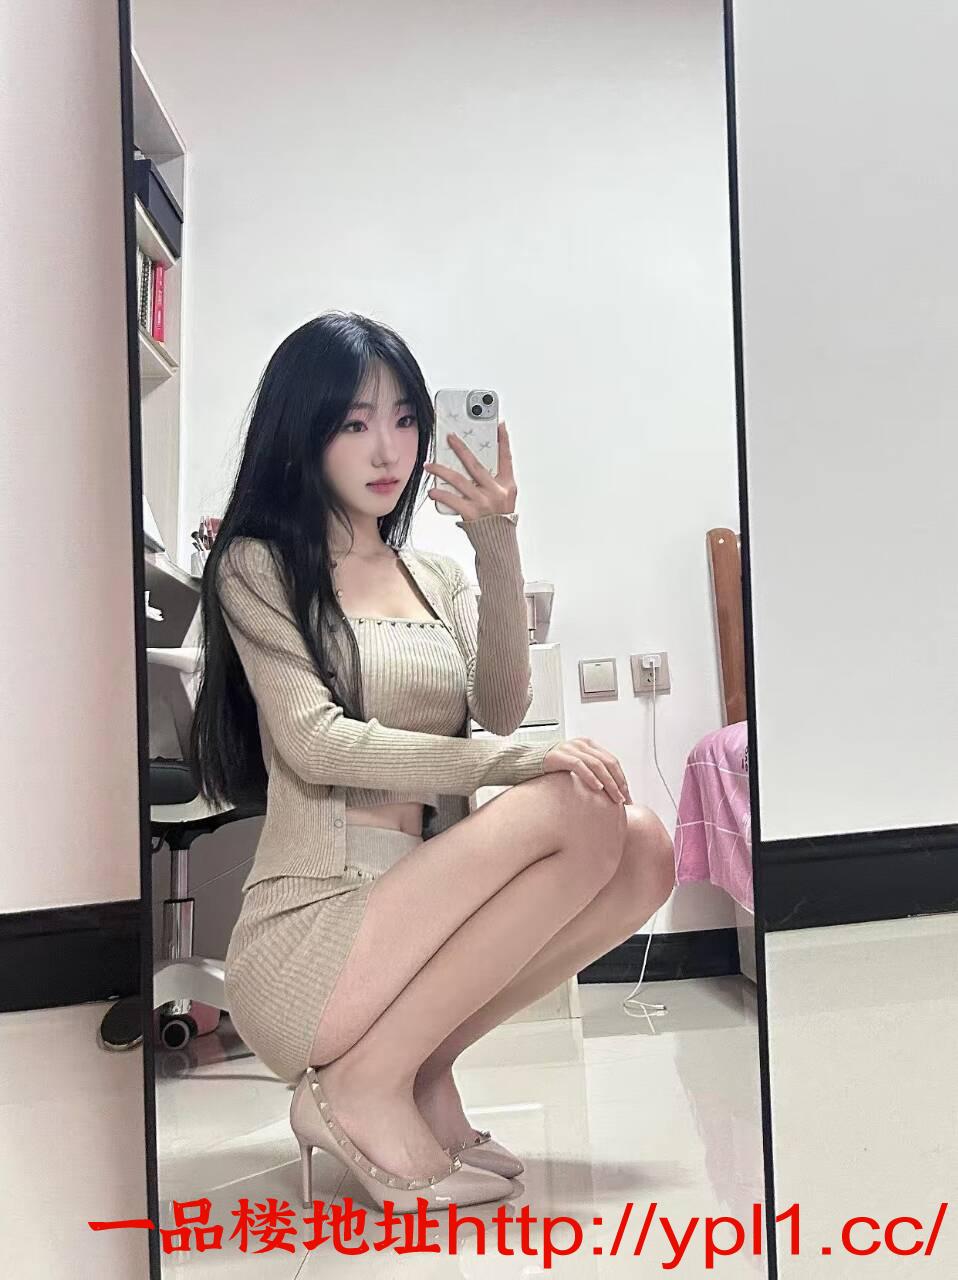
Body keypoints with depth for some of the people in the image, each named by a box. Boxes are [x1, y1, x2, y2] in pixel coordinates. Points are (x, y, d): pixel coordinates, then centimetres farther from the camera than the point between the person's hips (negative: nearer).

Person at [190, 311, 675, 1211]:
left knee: (643, 851, -15)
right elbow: (314, 744, -15)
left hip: (425, 913, 6)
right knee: (574, 810, -24)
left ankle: (424, 1065, -2)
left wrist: (498, 548, -15)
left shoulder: (434, 574, 15)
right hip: (309, 931, -6)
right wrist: (522, 763, -21)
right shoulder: (257, 565, 0)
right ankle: (367, 1086, -10)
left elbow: (502, 709, -2)